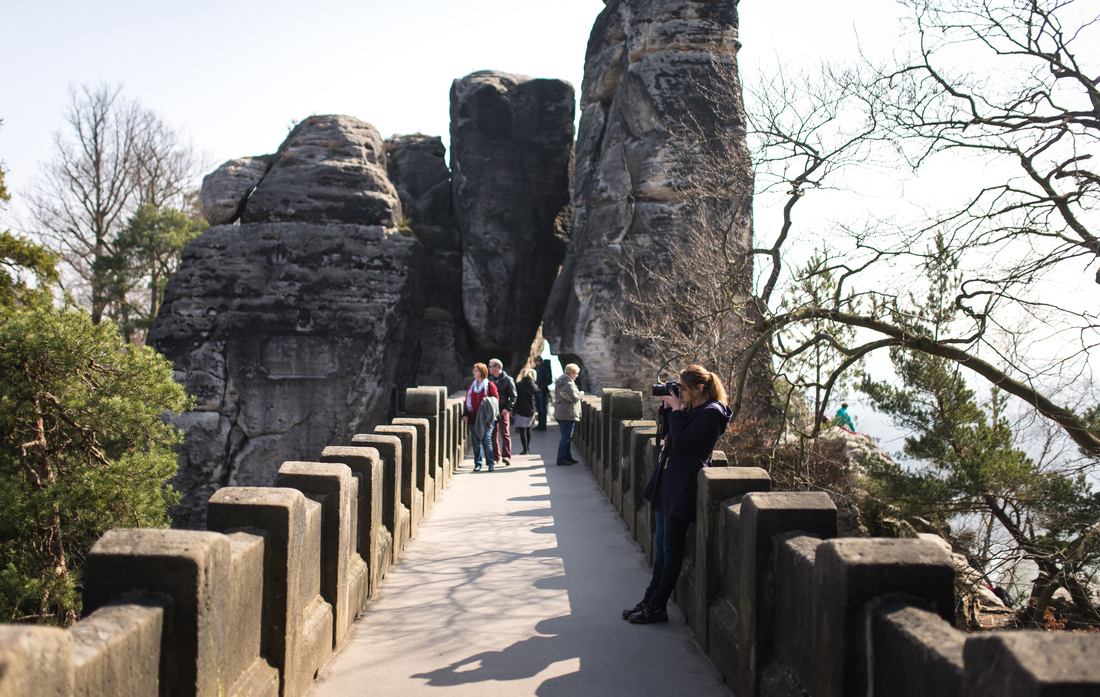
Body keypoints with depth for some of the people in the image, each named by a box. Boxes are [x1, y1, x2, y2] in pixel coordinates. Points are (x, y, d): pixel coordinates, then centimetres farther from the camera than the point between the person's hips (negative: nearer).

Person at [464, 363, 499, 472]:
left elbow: (496, 398, -2)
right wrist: (466, 414, 6)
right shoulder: (471, 385, 12)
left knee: (487, 440, -3)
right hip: (473, 418, 5)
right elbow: (467, 400, 13)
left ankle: (490, 463, 6)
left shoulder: (489, 385, -3)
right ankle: (477, 464, 13)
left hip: (485, 418, -5)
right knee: (476, 441, 7)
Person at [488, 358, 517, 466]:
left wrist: (507, 408, -16)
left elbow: (513, 396, -6)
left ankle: (507, 456, -5)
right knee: (493, 435, 6)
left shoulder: (507, 380, -3)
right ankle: (496, 457, 12)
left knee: (505, 434, -4)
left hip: (503, 411, -5)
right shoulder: (489, 380, 13)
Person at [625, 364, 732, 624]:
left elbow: (680, 442, -21)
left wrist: (676, 410, -13)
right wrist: (667, 406, 7)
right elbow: (669, 434, 18)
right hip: (668, 481, 9)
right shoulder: (691, 409, 12)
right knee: (661, 547, 14)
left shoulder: (711, 413, -15)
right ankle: (651, 601, 22)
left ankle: (657, 607, 8)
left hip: (683, 487, -9)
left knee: (671, 549, 0)